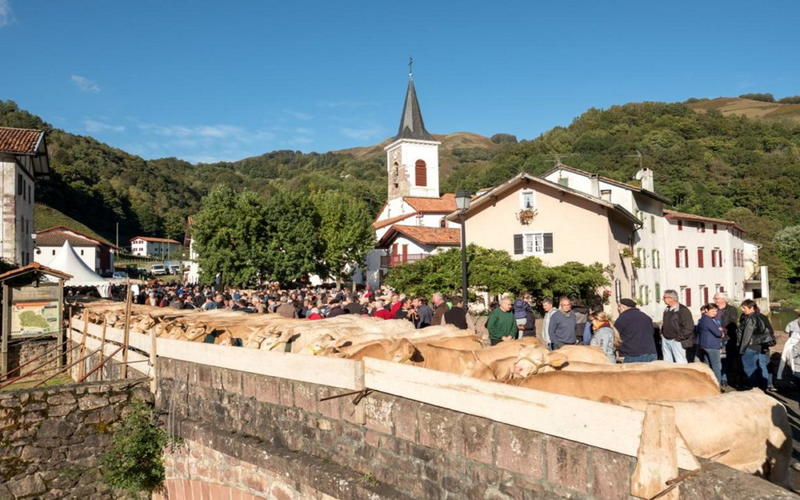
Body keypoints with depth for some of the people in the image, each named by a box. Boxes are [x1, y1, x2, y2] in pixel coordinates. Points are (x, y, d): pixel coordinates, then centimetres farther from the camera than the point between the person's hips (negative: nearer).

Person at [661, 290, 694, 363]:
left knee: (680, 363, -4)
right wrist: (662, 333, 11)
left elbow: (689, 327, -17)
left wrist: (679, 338, -15)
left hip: (676, 341, -8)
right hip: (665, 340, 8)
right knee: (667, 361, 13)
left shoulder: (683, 310, -13)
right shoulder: (667, 310, 11)